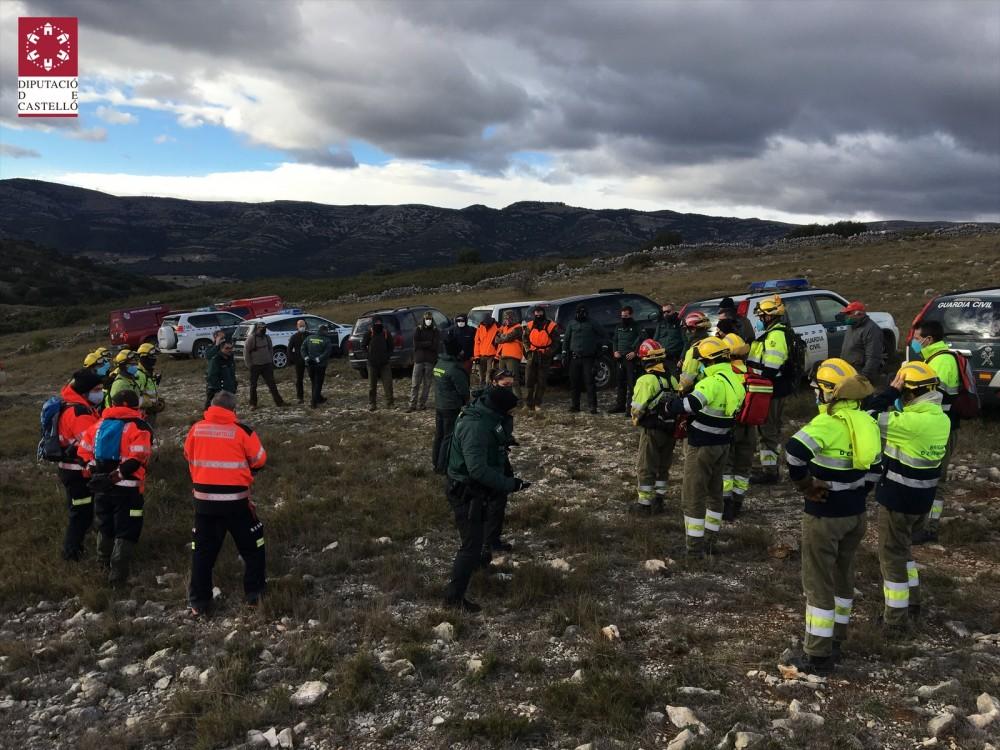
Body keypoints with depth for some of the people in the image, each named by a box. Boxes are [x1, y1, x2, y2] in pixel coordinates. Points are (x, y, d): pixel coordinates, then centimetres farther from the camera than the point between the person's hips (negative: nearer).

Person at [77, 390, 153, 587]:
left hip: (102, 487, 6)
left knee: (105, 528, 24)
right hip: (127, 488, -6)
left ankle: (104, 565, 42)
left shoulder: (98, 425, 9)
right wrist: (117, 475, -18)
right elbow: (137, 459, -23)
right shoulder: (138, 427, -11)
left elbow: (84, 452, 10)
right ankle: (117, 577, 0)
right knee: (126, 533, 2)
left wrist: (95, 471, 10)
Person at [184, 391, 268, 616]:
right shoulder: (242, 431, -10)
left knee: (203, 549, 14)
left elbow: (189, 457, 13)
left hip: (204, 499, 3)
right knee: (252, 545, 15)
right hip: (235, 499, -3)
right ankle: (254, 593, 21)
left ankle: (199, 603, 17)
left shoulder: (196, 429, -1)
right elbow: (259, 461, 1)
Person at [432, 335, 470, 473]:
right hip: (451, 407, -8)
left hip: (438, 405, 8)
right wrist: (466, 401, 5)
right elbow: (463, 389, -16)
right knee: (449, 437, -1)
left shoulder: (439, 363, 6)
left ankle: (436, 462, 25)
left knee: (439, 435, 16)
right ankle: (443, 467, 2)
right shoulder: (455, 368, -21)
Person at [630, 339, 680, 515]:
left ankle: (644, 503, 12)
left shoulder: (646, 381, -19)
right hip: (671, 430, 6)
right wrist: (674, 423, 16)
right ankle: (659, 501, 25)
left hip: (652, 430, -6)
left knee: (645, 468, 6)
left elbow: (637, 409, -17)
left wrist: (636, 420, 2)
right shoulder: (672, 380, 1)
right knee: (663, 467, 18)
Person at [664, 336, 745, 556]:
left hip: (702, 446, -8)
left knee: (693, 496, 1)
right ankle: (710, 542, 28)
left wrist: (670, 406, -23)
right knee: (714, 493, 18)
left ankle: (695, 546, 4)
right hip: (723, 444, 8)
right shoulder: (735, 380, 1)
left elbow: (691, 404, -40)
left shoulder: (713, 382, -25)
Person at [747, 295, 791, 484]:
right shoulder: (780, 332, 16)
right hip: (777, 389, 11)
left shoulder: (775, 335, -19)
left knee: (766, 429, -6)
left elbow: (770, 368, -25)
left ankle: (768, 470, -2)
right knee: (773, 427, 19)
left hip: (771, 390, -11)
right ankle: (771, 465, 30)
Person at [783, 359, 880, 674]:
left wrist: (805, 485, -24)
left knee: (819, 582, 2)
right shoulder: (867, 423, 3)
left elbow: (795, 450, -38)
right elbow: (874, 467, 13)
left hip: (824, 515, -8)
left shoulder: (828, 423, -22)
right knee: (843, 575, 21)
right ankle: (835, 640, 35)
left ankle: (818, 655, 9)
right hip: (856, 513, 8)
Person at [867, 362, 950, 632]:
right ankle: (911, 603, 37)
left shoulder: (911, 422, -27)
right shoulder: (942, 419, -1)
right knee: (903, 549, 26)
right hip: (923, 498, 8)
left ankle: (896, 619, 14)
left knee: (892, 557, 5)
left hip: (898, 499, -8)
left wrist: (891, 391, -16)